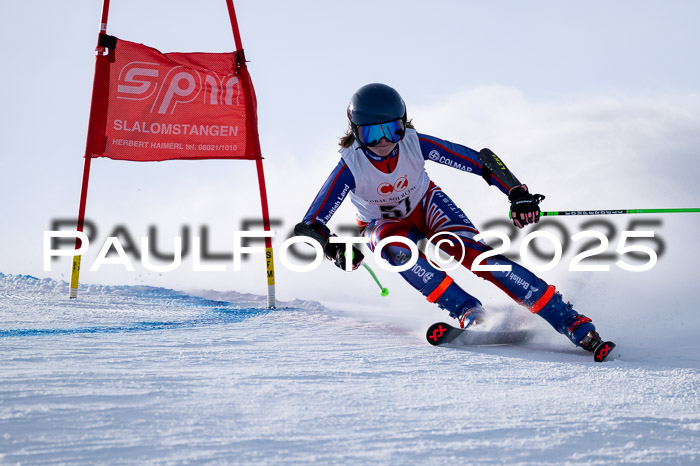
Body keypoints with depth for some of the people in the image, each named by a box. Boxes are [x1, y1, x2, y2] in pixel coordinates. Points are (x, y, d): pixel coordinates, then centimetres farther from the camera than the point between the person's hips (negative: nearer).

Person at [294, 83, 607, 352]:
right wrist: (334, 248, -52)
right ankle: (469, 312, -36)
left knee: (471, 250, -26)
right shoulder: (351, 166, -31)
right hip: (383, 226, 0)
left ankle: (572, 323, -29)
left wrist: (517, 193, -37)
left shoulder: (414, 144, -28)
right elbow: (309, 226, -32)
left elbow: (482, 160, -25)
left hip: (427, 207, 0)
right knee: (391, 244, -37)